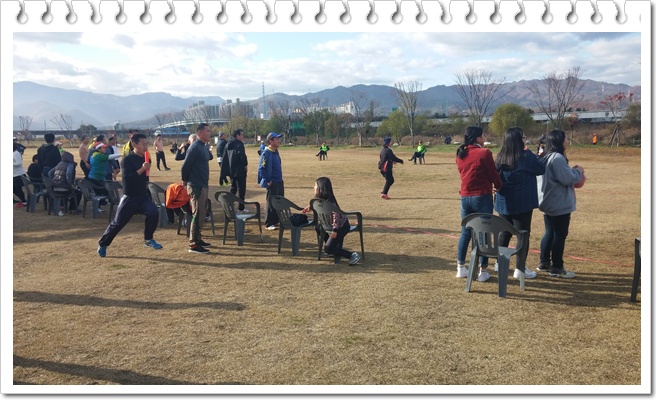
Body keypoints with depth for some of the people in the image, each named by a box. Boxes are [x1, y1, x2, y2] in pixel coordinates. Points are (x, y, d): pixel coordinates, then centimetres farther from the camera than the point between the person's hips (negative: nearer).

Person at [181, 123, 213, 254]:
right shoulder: (195, 147, -18)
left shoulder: (203, 147, 11)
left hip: (203, 185, 10)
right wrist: (185, 180, -4)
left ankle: (198, 239, 27)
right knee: (198, 214, -6)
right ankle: (193, 245, -1)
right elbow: (185, 166, -19)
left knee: (200, 214, 16)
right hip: (196, 186, -10)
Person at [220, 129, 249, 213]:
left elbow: (224, 158, 14)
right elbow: (242, 156, -26)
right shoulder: (239, 144, -13)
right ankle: (241, 209, 2)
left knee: (233, 189, 18)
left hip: (231, 171, 8)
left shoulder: (228, 145, 12)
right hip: (240, 171, -8)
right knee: (241, 190, 0)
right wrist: (245, 165, -8)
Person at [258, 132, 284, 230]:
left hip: (279, 182, 9)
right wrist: (267, 181, -17)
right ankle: (268, 224, 7)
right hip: (272, 183, -9)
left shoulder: (276, 152, 10)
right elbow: (261, 168, -19)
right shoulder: (266, 153, -17)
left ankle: (276, 220, 28)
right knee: (271, 203, -2)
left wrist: (281, 180, 17)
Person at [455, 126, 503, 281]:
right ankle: (483, 271, 7)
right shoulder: (484, 153, -12)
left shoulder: (460, 154, 6)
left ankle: (461, 268, 18)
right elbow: (493, 174, -5)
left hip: (465, 197, 6)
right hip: (482, 197, -5)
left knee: (465, 232, 14)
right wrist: (499, 186, 14)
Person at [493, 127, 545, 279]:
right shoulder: (526, 156, -15)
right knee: (523, 234, 2)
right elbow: (541, 169, -2)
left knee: (504, 233, 16)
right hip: (522, 202, -6)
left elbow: (496, 177, 15)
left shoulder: (500, 157, 3)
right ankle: (520, 268, 4)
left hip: (504, 202, 6)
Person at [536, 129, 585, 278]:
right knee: (560, 235, -1)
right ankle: (556, 268, 5)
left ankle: (544, 262, 25)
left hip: (549, 202, 10)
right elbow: (567, 179, -22)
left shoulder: (546, 157, 11)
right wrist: (578, 171, -5)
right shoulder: (558, 158, -21)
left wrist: (573, 170, 14)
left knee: (549, 232, 17)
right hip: (559, 204, -10)